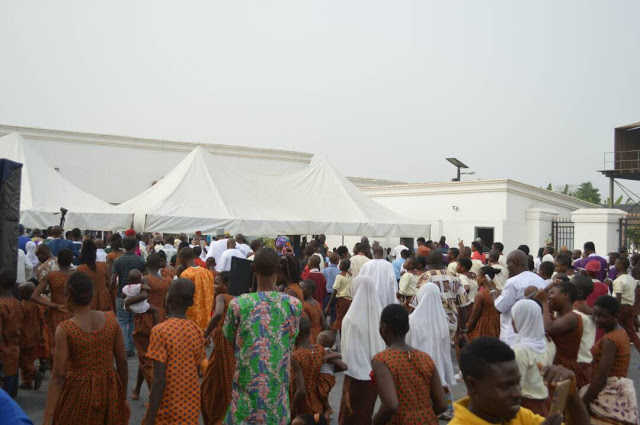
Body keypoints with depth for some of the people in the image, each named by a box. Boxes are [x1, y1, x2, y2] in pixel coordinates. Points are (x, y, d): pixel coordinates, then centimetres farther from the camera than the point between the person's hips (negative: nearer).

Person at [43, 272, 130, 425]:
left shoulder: (65, 329, -16)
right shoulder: (111, 319, -6)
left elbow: (58, 376, -17)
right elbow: (122, 362, -1)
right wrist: (123, 397, 12)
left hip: (78, 394, -3)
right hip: (109, 390, 3)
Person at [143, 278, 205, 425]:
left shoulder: (160, 331, -16)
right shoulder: (196, 331, 1)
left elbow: (159, 381, -18)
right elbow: (196, 372, 7)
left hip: (167, 412, -5)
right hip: (191, 410, 5)